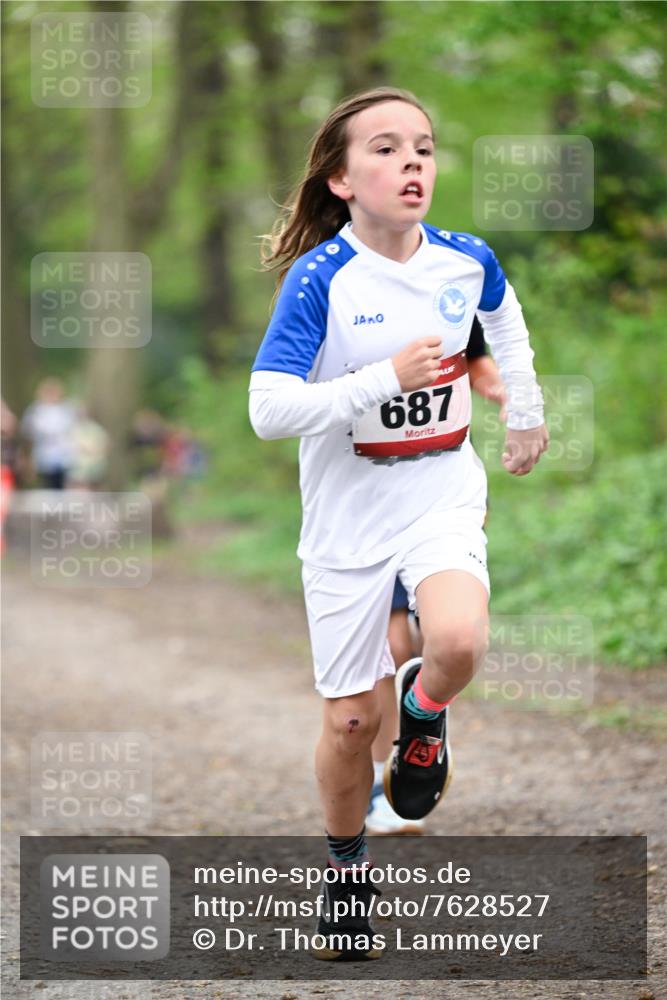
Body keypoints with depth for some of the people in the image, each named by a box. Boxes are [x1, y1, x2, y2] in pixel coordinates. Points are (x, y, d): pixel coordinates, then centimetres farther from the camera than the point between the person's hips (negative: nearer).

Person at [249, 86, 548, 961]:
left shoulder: (467, 260, -6)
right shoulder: (318, 279, -17)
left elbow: (505, 316, 20)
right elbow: (270, 410, -24)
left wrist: (527, 413, 26)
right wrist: (386, 379, -29)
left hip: (443, 494, 2)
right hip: (347, 514, -2)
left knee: (458, 641, -29)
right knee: (351, 718, 4)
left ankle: (426, 710, 7)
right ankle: (346, 865, 30)